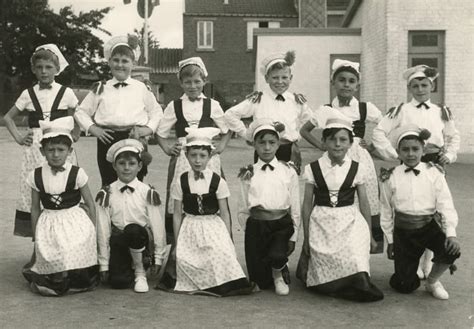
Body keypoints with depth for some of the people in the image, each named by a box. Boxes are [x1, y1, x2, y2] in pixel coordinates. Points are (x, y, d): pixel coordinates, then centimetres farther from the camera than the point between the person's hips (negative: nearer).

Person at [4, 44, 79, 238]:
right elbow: (8, 117, 17)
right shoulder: (28, 94, 7)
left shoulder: (66, 93, 3)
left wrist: (74, 136, 0)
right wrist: (18, 137, 7)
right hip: (34, 149, 2)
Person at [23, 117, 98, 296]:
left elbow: (90, 204, 1)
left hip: (75, 221, -1)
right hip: (49, 223, 2)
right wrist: (36, 237, 10)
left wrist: (92, 232, 1)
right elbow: (35, 209, 8)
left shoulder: (77, 173, -6)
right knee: (44, 249, -17)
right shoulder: (36, 176, 1)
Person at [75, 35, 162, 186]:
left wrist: (148, 128, 1)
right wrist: (92, 128, 1)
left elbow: (157, 112, 17)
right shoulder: (100, 89, 12)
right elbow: (81, 111, 16)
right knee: (109, 185, 4)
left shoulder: (143, 88, 10)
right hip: (107, 141, 1)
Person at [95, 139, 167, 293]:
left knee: (133, 230, -35)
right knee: (118, 282, -22)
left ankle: (140, 272, -11)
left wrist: (158, 259, 0)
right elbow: (103, 230, -1)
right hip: (118, 243, 1)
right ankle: (129, 270, 15)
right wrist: (104, 265, -2)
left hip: (141, 239, 0)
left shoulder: (148, 193, -2)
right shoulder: (106, 195, -1)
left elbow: (157, 226, 0)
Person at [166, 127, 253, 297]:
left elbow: (224, 213, 4)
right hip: (190, 230, 1)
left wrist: (227, 239, 1)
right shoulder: (181, 182, 1)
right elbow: (177, 214, 6)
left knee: (222, 253, -24)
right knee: (183, 257, -20)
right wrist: (176, 243, 6)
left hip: (213, 227, -1)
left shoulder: (217, 181, -2)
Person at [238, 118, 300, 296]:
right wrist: (250, 229, 5)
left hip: (282, 224, -1)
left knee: (277, 255, -31)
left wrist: (293, 236, 2)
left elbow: (295, 207, 4)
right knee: (259, 281, 0)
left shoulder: (288, 172, 3)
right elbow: (243, 209, 9)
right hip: (256, 225, 1)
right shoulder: (248, 173, 5)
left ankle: (279, 276, 5)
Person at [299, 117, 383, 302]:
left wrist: (369, 235, 11)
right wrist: (306, 238, 6)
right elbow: (307, 205, 4)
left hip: (350, 222, 0)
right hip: (321, 224, 0)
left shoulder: (356, 169, 2)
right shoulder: (313, 168, 0)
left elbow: (364, 203, 8)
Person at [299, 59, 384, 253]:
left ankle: (378, 239, 18)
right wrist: (321, 145, 4)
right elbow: (304, 130, 14)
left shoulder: (365, 108, 3)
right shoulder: (325, 111, 4)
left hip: (360, 158, 0)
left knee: (368, 201, 2)